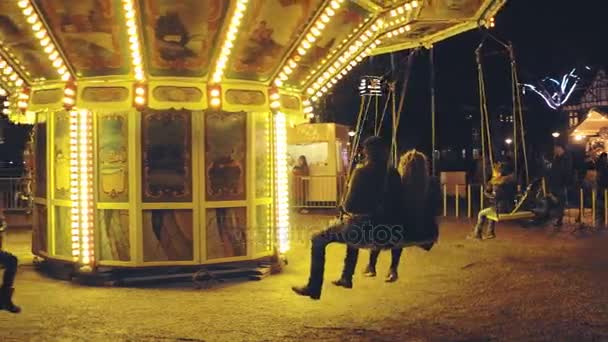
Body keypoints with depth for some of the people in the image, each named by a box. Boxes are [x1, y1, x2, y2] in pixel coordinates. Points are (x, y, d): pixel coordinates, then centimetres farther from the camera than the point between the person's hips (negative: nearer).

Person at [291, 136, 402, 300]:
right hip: (385, 228, 7)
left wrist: (344, 207, 9)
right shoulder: (393, 173, 2)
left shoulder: (362, 172, -15)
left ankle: (314, 288, 12)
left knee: (318, 240, 11)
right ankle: (346, 278, 47)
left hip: (363, 229, -7)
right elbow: (394, 203, 11)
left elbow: (349, 205, -15)